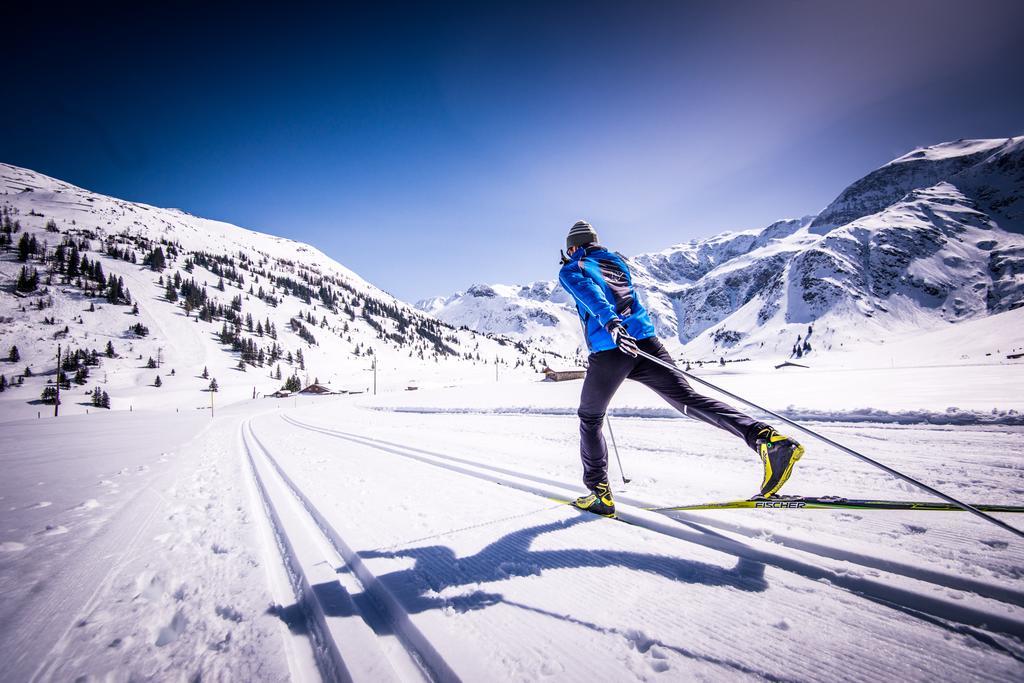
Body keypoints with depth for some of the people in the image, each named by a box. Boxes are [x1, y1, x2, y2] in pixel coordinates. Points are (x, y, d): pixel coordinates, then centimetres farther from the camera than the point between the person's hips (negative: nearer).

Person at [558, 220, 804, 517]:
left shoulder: (571, 271, 8)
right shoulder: (616, 260, 26)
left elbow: (589, 293, -14)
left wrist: (610, 323, -31)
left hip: (610, 350, -4)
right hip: (645, 340, 5)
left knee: (590, 418, 13)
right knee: (688, 398, -2)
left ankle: (600, 494, 10)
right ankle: (766, 438, -23)